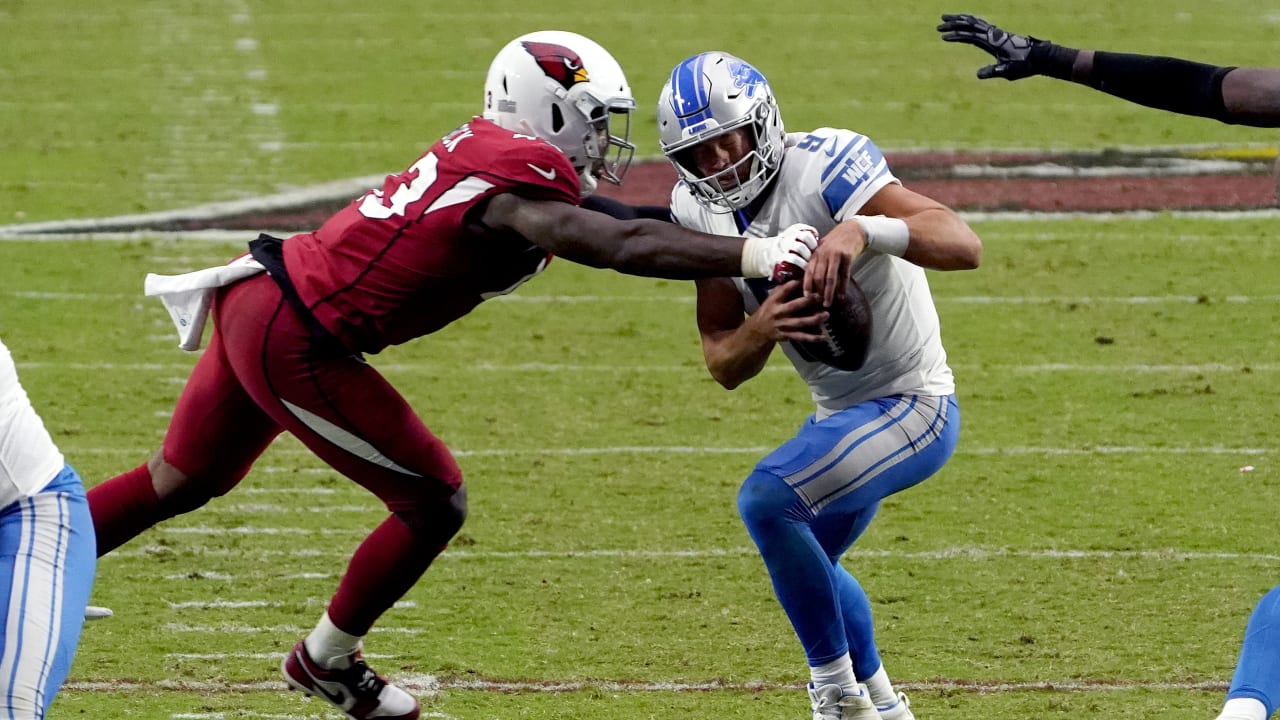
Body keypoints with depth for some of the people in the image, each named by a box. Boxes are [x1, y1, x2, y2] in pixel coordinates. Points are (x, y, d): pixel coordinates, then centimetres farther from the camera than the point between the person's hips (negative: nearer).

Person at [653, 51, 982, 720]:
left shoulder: (822, 166, -26)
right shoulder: (700, 211, -3)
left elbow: (963, 245, -37)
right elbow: (724, 365, -2)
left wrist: (864, 230, -54)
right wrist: (761, 328, -25)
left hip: (911, 408, -9)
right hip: (840, 413, 9)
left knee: (768, 498, -28)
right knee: (802, 563, 29)